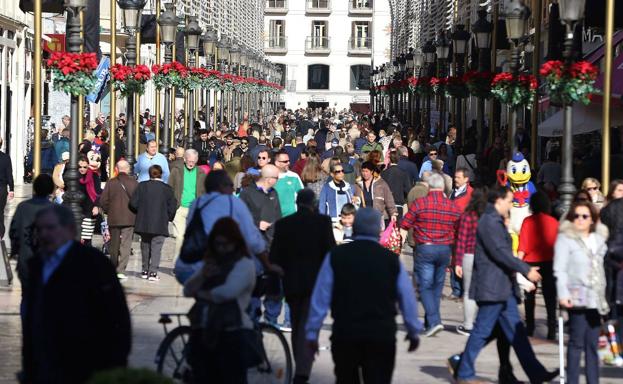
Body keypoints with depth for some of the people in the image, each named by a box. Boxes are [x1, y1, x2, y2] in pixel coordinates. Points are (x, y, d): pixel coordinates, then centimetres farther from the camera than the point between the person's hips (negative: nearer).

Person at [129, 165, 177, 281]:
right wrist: (168, 218, 12)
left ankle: (145, 271, 22)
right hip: (160, 225, -2)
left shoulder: (142, 186, -1)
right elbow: (172, 207, -5)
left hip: (144, 223, 2)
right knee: (156, 247, -1)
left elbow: (133, 203, -4)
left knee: (145, 246, 15)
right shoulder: (167, 189, -4)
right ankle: (153, 272, -9)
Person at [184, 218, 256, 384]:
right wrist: (202, 275, -8)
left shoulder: (244, 264, -4)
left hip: (232, 334, -7)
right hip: (204, 333, 7)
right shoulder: (210, 263, 20)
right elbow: (187, 290, 11)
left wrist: (202, 294, -3)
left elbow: (228, 291, -20)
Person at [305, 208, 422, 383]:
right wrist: (414, 332, 22)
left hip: (344, 335, 1)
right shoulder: (391, 260, 2)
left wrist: (312, 332, 9)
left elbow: (320, 297, 1)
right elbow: (407, 299, 8)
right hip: (382, 336, -1)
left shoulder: (336, 256, 1)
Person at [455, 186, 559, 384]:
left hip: (503, 287, 10)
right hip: (491, 287, -10)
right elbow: (500, 252, -21)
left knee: (516, 330, 7)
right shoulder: (489, 222, -16)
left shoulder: (496, 221, 17)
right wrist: (526, 270, -17)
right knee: (482, 331, -2)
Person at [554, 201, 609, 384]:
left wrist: (603, 296, 18)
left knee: (592, 344, 7)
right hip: (577, 298, -5)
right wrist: (563, 294, -19)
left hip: (596, 298, 5)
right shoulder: (565, 238, -1)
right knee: (577, 342, -6)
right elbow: (560, 269, -9)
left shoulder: (599, 239, 16)